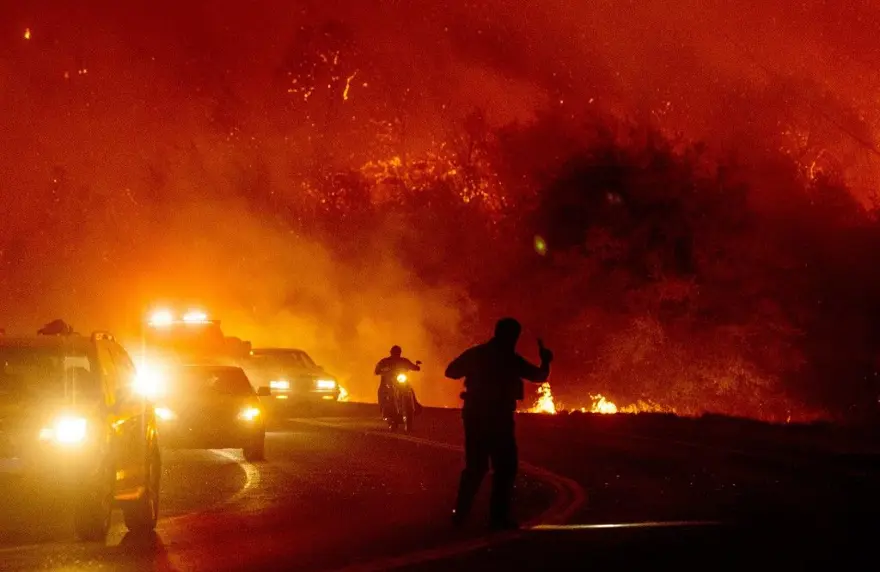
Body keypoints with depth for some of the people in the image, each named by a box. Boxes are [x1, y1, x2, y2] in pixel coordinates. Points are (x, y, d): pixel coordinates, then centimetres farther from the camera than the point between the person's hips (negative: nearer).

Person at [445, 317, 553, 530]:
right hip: (498, 418, -6)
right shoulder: (511, 359, -9)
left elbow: (451, 372, 12)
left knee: (475, 466, 14)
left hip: (475, 415, 6)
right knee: (505, 467, 1)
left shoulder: (475, 353, 5)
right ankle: (499, 516, -6)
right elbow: (540, 376, -4)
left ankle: (460, 513, 10)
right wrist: (545, 360, 11)